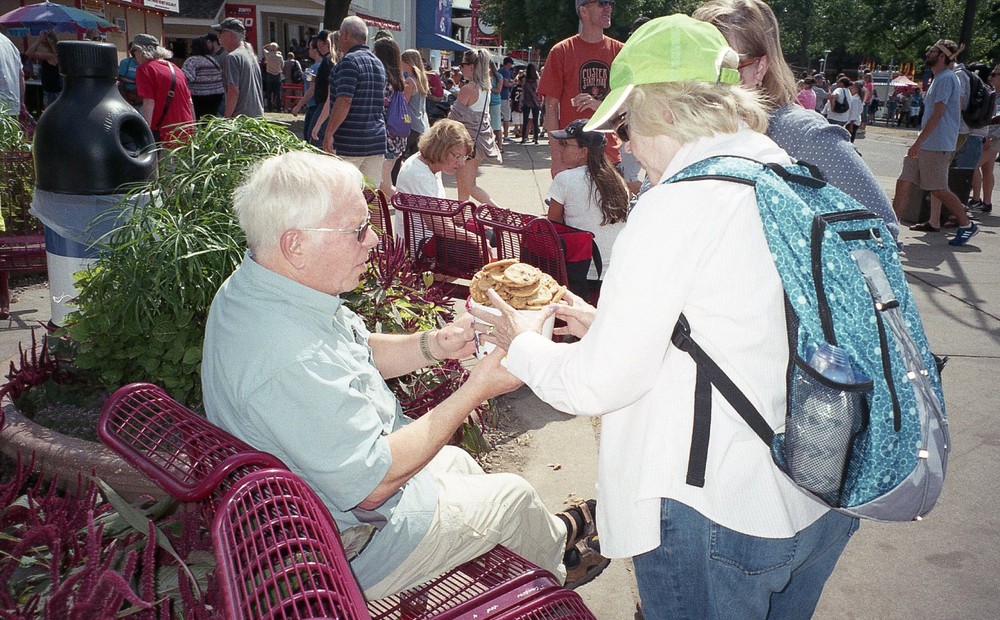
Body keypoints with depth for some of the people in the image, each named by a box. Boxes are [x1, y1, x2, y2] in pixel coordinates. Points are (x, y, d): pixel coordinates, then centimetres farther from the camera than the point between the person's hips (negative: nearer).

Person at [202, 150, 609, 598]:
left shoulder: (252, 288, -7)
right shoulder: (288, 360, -39)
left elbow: (360, 352, 7)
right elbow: (372, 483, -32)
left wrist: (436, 345, -10)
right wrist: (476, 389, -27)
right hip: (352, 549, -9)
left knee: (456, 460, 27)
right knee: (514, 495, 10)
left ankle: (547, 537, 53)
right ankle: (556, 545, 45)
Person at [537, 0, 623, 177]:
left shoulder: (619, 51, 8)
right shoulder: (561, 51, 2)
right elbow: (551, 106, -1)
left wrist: (601, 105, -14)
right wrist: (557, 159, -9)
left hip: (610, 156, 2)